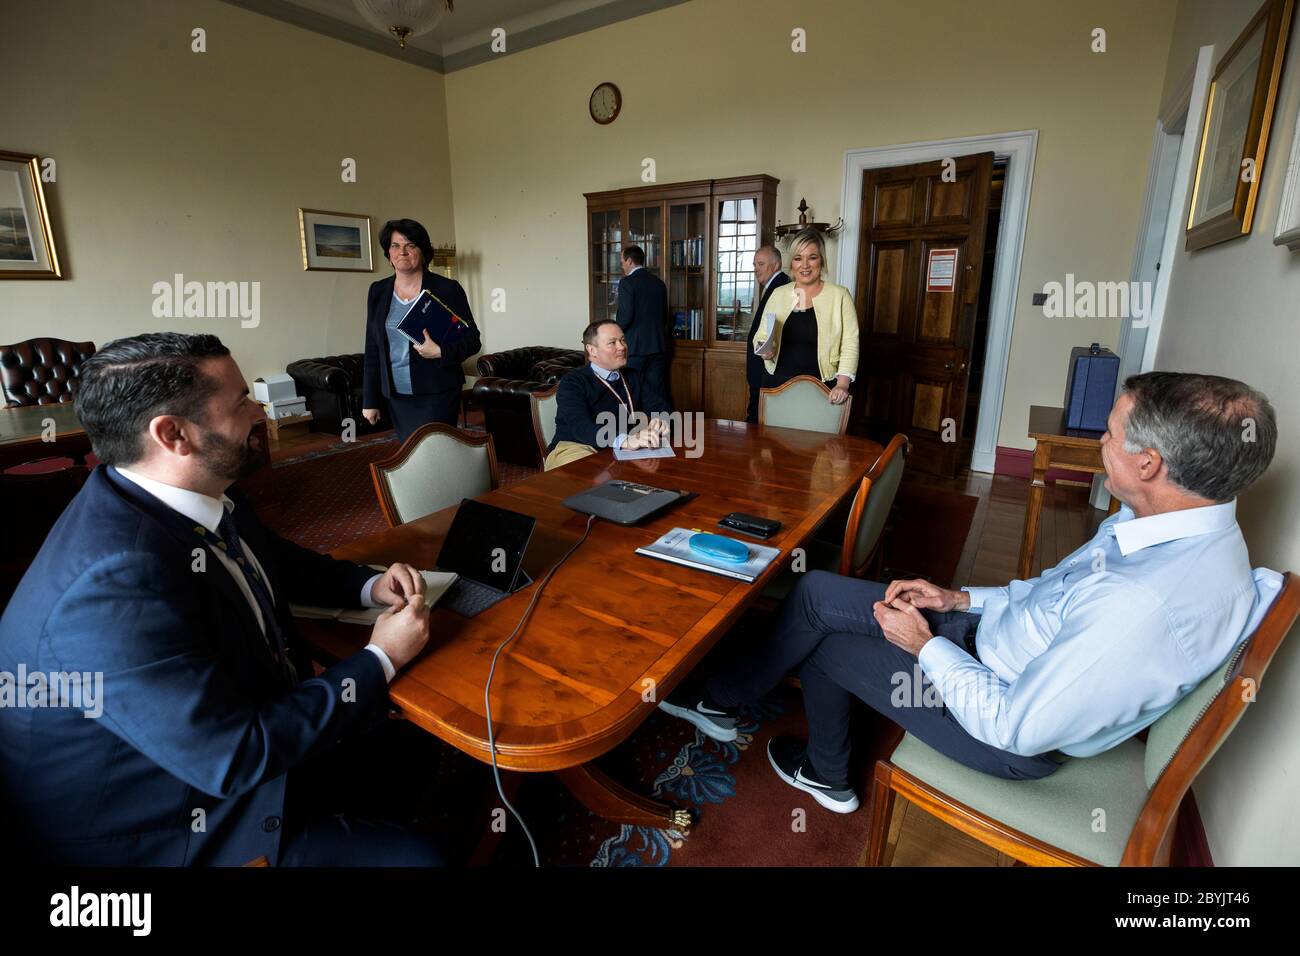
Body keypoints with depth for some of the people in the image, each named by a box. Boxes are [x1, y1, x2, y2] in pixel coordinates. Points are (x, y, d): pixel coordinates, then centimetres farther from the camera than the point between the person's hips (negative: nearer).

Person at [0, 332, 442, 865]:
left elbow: (276, 562, 13)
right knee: (417, 855, -10)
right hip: (166, 828, -7)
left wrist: (370, 587, -3)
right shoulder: (114, 584, -34)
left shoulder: (202, 495, -8)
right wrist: (380, 659, -20)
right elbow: (234, 760, -30)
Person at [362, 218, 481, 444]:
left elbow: (472, 340, -3)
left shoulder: (447, 289, -4)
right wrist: (370, 400, 9)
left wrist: (440, 352, -21)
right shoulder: (378, 291, 9)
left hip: (437, 394, -4)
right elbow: (372, 349, 12)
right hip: (396, 396, 4)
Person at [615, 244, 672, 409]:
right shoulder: (659, 282, 10)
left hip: (635, 346, -6)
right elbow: (664, 315, 15)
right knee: (659, 390, 8)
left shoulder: (627, 282, -9)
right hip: (659, 344, 6)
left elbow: (625, 317, -15)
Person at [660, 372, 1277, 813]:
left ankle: (723, 699, 31)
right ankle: (724, 698, 22)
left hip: (1012, 734, -8)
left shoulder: (1143, 610, -37)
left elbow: (1014, 727, -28)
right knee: (816, 594, 2)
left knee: (822, 641, 1)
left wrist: (925, 646, -15)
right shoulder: (1181, 524, -7)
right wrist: (961, 599, 4)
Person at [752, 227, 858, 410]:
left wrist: (842, 384, -16)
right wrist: (764, 349, -8)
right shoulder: (778, 294, 9)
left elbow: (849, 345, -4)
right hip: (776, 386, 3)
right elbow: (761, 335, 15)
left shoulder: (839, 295, 0)